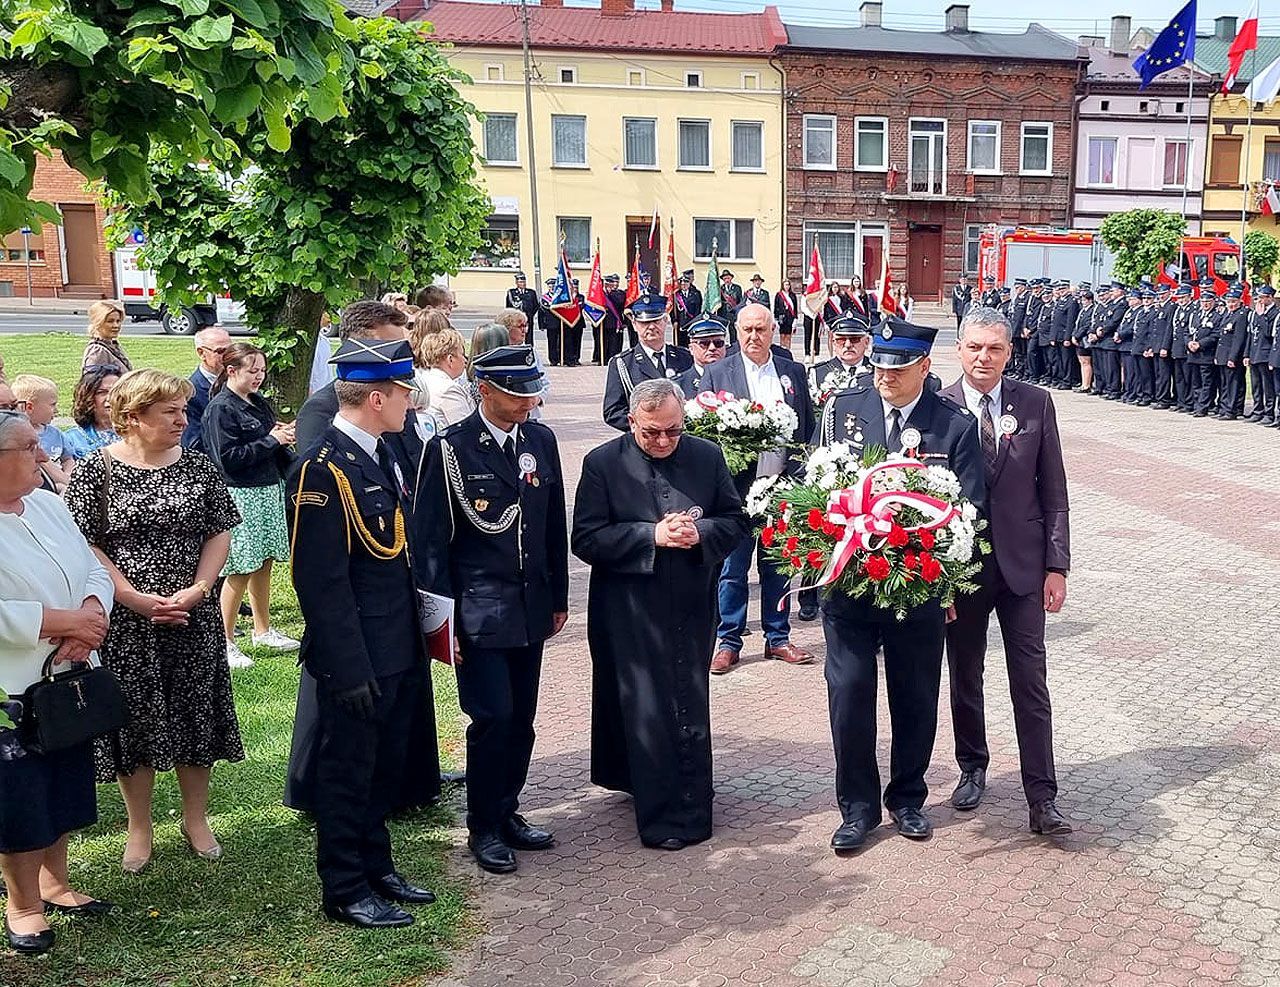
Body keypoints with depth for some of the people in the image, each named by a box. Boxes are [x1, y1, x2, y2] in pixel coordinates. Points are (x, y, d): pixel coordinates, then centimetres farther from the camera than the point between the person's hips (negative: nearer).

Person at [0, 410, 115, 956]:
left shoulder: (48, 504, 5)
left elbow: (94, 570, 6)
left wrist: (91, 616, -13)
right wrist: (64, 621, -22)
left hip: (69, 680, 7)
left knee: (65, 788, 19)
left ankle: (54, 882, 38)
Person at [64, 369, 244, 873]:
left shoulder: (197, 466, 3)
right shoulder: (95, 470, -6)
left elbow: (220, 532, 3)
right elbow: (84, 545, -8)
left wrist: (198, 589, -11)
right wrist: (135, 598, -16)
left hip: (193, 617, 3)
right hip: (124, 620, -2)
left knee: (196, 714, 9)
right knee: (134, 718, 7)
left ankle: (196, 819, 27)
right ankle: (139, 827, 25)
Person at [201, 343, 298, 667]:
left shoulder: (260, 404, 14)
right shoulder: (220, 408, -11)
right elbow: (227, 458, -18)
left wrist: (284, 436, 3)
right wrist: (270, 440, -16)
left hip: (269, 491, 8)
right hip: (241, 496, -8)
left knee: (263, 563, 15)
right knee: (239, 570, -4)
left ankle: (262, 630, 27)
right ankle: (225, 642, 5)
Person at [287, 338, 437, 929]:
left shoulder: (379, 455, 9)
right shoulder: (323, 469, -20)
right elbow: (322, 582, -22)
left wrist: (414, 643, 15)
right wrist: (349, 669, -22)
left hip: (396, 653, 9)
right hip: (357, 660, -9)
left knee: (385, 766, 21)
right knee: (347, 771, 7)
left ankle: (376, 868, 37)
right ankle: (344, 891, 23)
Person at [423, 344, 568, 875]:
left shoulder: (541, 440, 7)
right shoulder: (451, 448, -8)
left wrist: (558, 596, 14)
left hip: (531, 606, 5)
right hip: (478, 608, -5)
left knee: (521, 718, 12)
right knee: (493, 716, -4)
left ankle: (507, 812, 29)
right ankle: (483, 827, 14)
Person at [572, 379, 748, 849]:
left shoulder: (707, 456, 3)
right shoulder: (603, 463, -6)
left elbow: (737, 520, 7)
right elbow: (586, 539, -11)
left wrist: (700, 533, -15)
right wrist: (652, 536, -20)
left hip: (692, 607, 3)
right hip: (632, 612, -3)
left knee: (691, 708, 13)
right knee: (646, 712, 1)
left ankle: (690, 805, 29)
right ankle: (663, 816, 12)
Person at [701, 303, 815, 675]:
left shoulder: (794, 372, 10)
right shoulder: (718, 373, 3)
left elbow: (808, 427, 11)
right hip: (737, 487, -2)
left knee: (778, 566, 12)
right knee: (732, 569, 3)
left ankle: (777, 638, 24)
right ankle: (728, 642, 14)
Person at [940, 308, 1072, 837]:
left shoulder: (1035, 404, -1)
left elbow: (1053, 490, 2)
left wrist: (1057, 566, -2)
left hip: (1023, 564, 0)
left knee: (1031, 684, 1)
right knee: (964, 676, 14)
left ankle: (1042, 798, 8)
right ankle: (972, 768, 34)